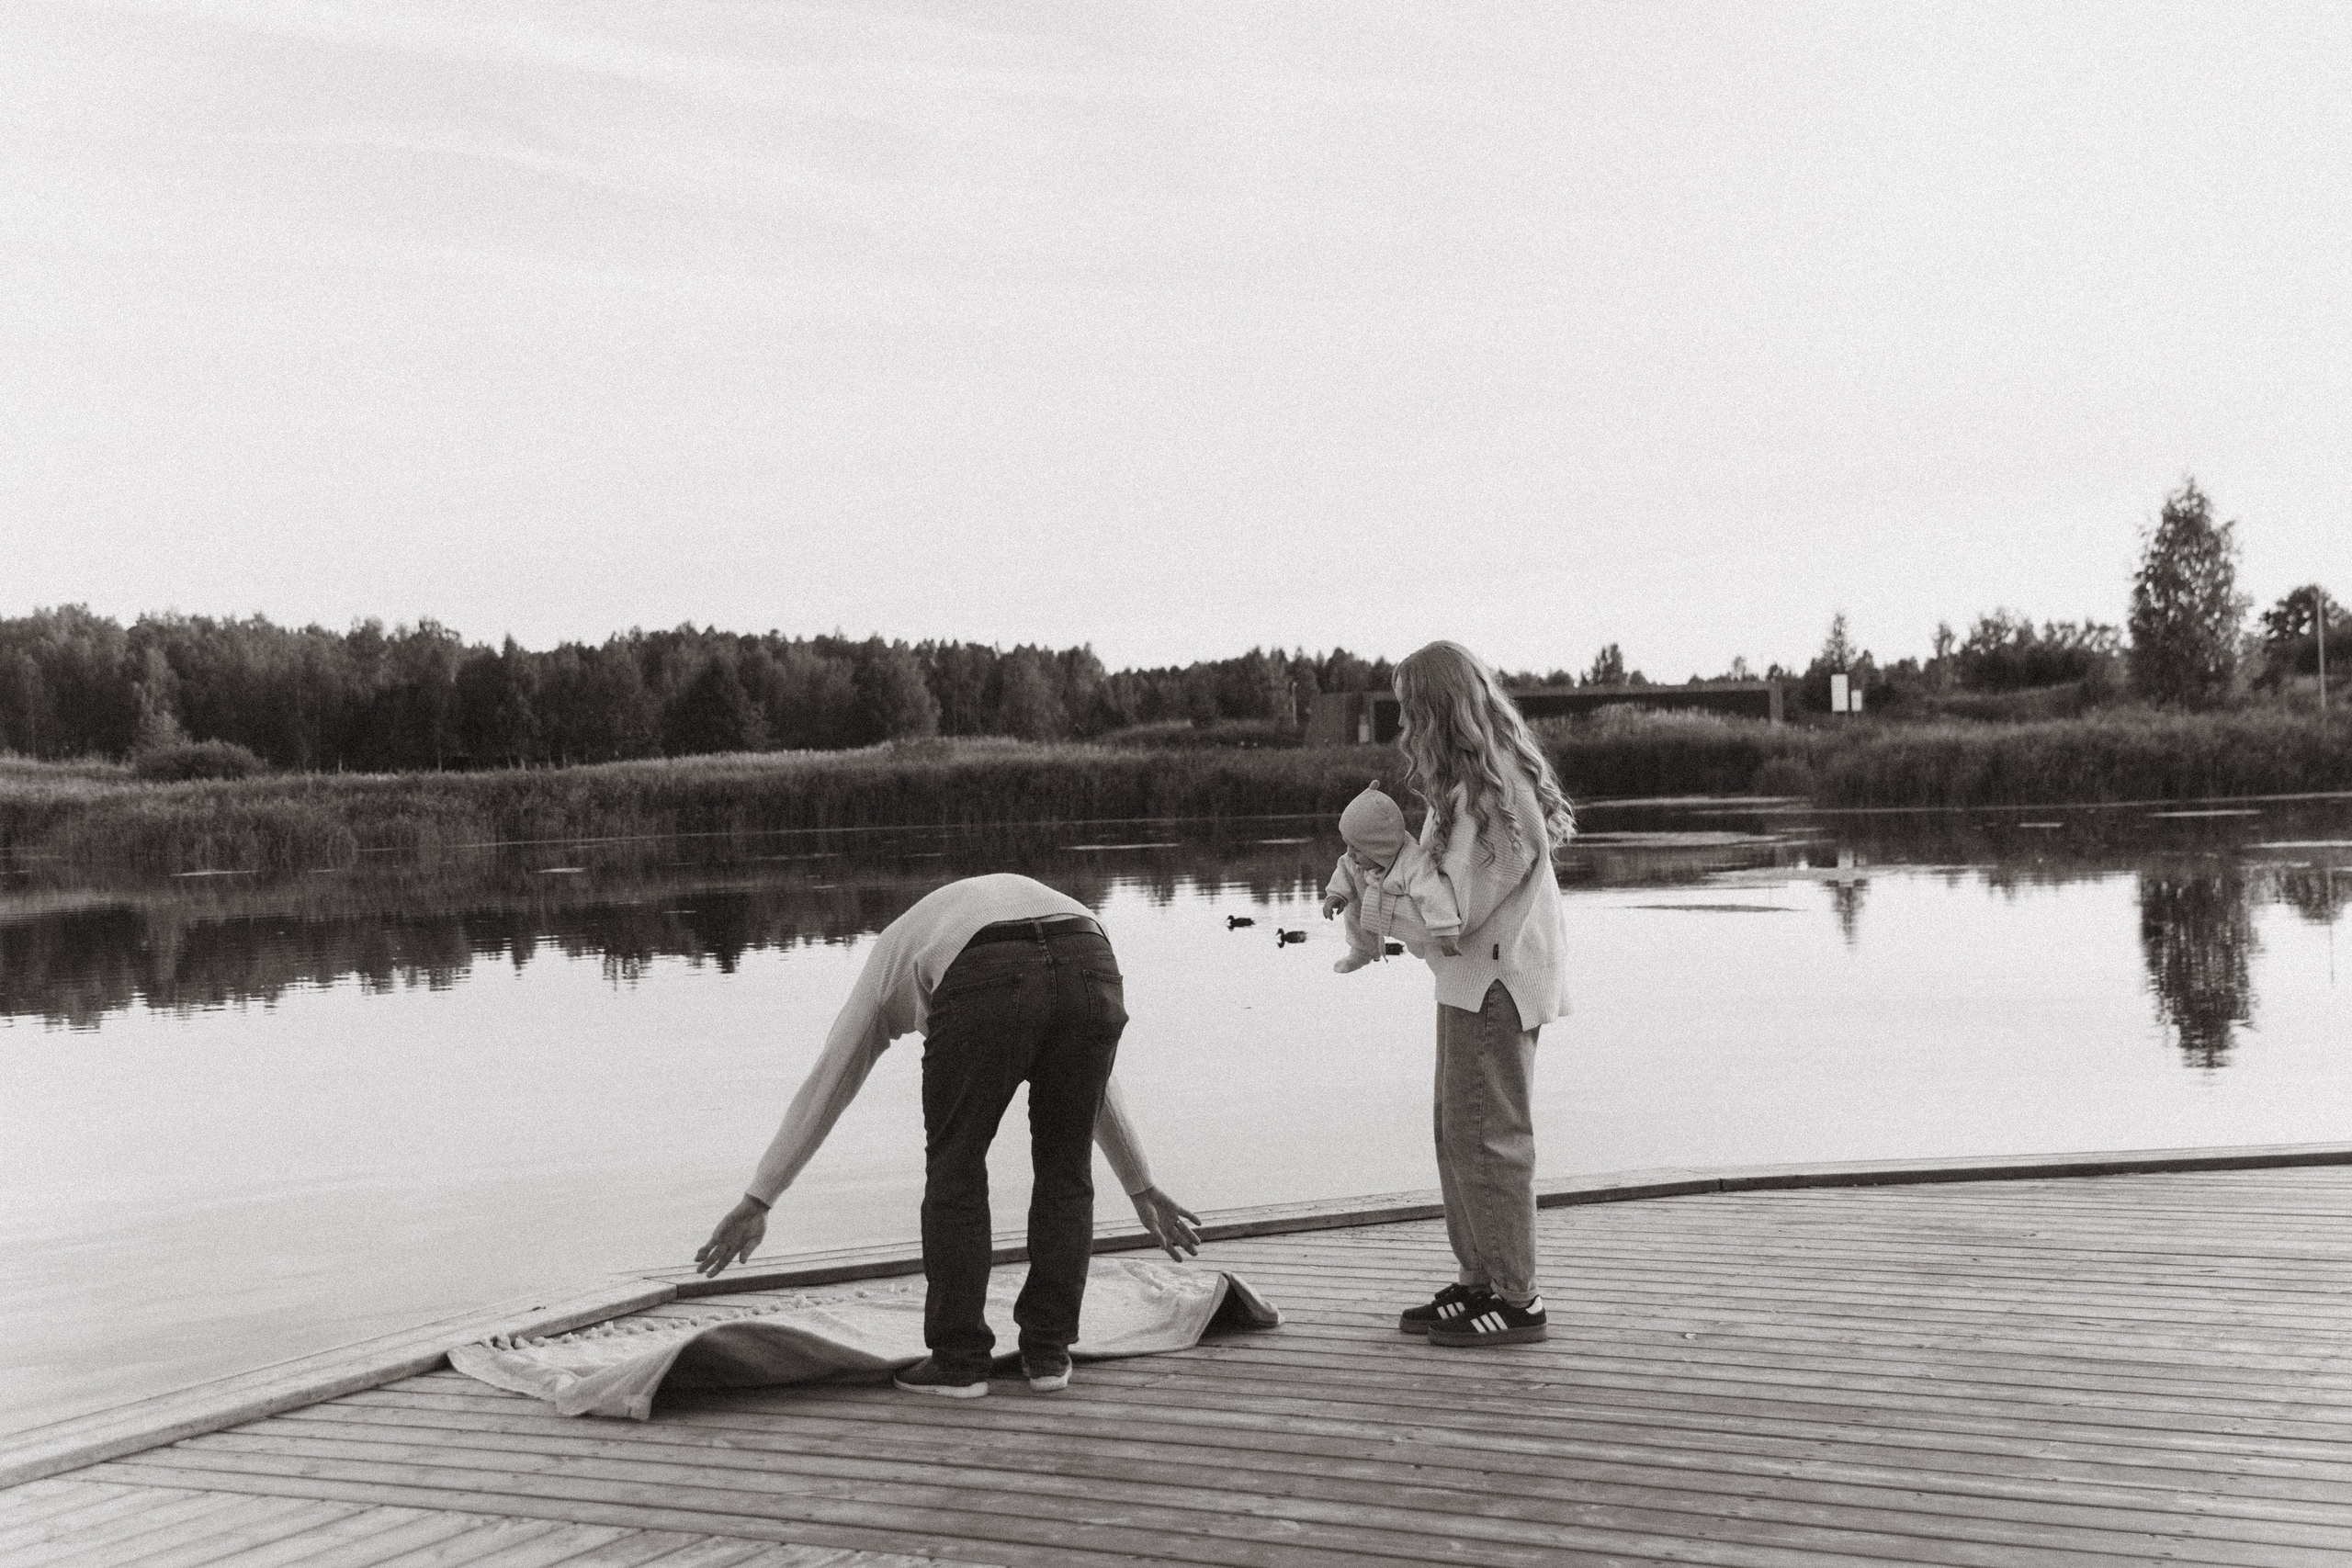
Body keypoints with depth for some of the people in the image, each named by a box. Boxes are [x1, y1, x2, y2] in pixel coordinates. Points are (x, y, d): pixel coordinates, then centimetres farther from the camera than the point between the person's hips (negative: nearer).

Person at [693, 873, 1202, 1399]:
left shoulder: (892, 958, 38)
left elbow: (825, 1086, 37)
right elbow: (1089, 1088, 50)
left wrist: (756, 1202, 38)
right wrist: (1143, 1190, 56)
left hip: (988, 989, -3)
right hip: (1090, 973, 3)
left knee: (956, 1173, 16)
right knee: (1065, 1171, 22)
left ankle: (960, 1359, 19)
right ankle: (1047, 1351, 26)